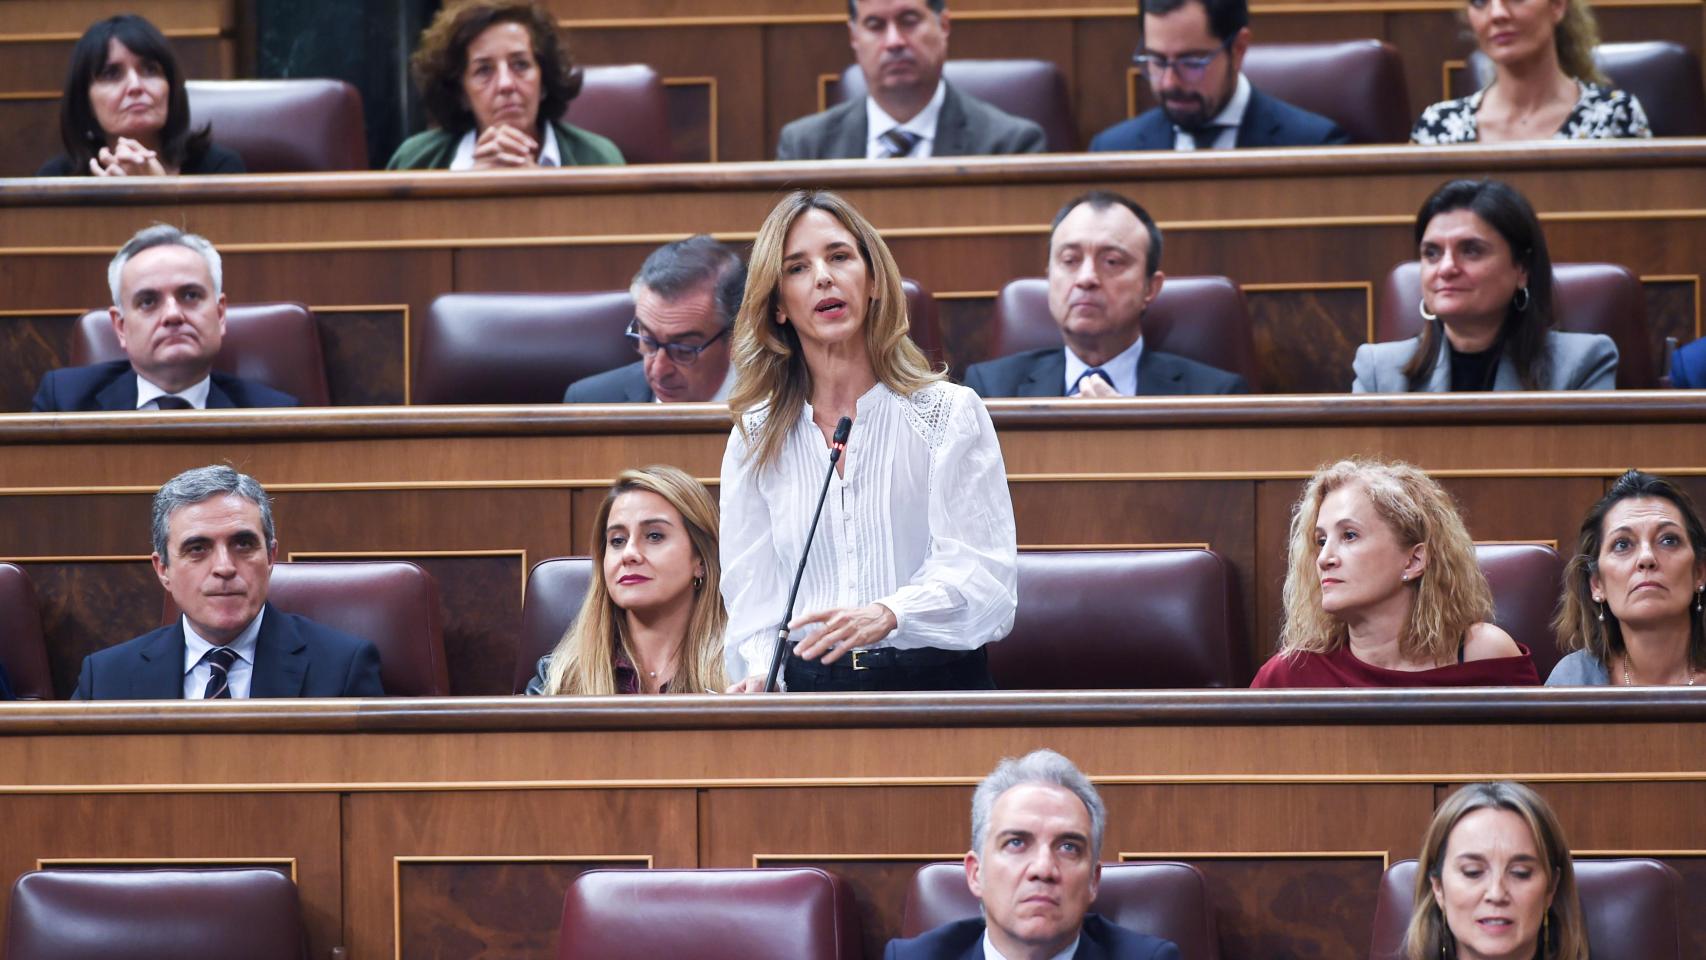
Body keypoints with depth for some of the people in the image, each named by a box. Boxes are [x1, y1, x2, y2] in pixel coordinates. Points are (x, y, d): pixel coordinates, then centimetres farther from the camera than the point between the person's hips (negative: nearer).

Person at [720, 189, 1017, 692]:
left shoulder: (950, 412, 6)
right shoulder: (754, 439, 15)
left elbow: (983, 569, -6)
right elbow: (751, 589, 12)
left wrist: (887, 614, -25)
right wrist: (761, 671, -10)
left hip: (936, 676, -2)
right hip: (806, 684, 2)